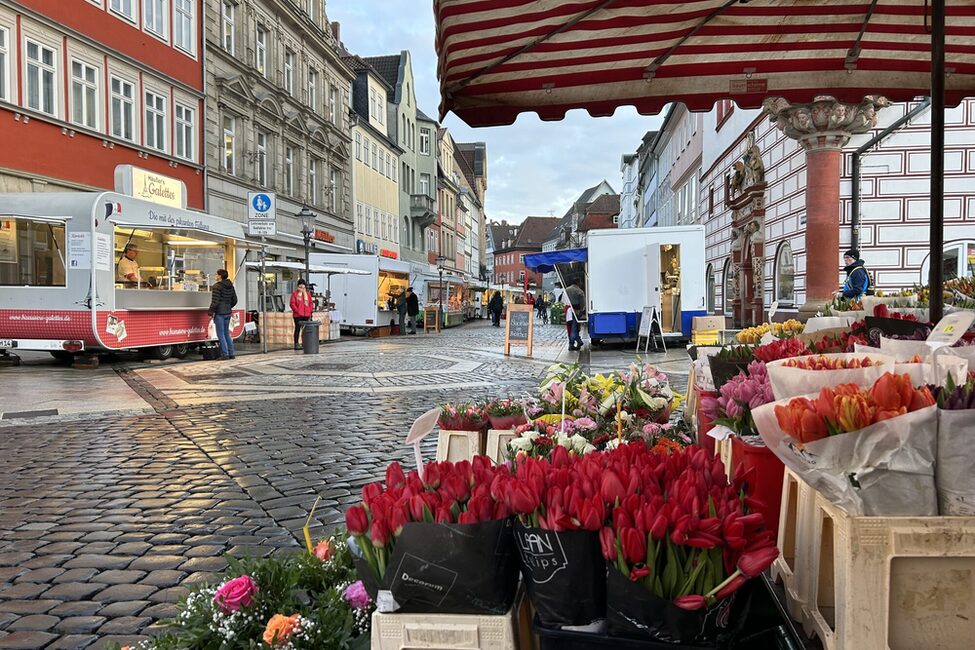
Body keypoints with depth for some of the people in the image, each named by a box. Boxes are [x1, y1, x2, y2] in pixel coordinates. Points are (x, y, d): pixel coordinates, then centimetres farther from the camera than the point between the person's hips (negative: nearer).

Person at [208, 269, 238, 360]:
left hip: (219, 313, -8)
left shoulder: (217, 286, -13)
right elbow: (234, 300, 16)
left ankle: (225, 354, -2)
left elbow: (215, 302, -17)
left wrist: (211, 312, -10)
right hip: (228, 312, 8)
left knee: (221, 335, -2)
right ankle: (231, 353, 14)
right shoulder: (230, 286, 10)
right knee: (227, 333, 15)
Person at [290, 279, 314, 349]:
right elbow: (292, 303, -6)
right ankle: (296, 344, 3)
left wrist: (310, 311, 0)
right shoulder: (295, 294, 0)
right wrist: (297, 311, -14)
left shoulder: (307, 294, 14)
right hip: (298, 315, -4)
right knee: (297, 329, 0)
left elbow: (311, 303, 13)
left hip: (306, 315, 4)